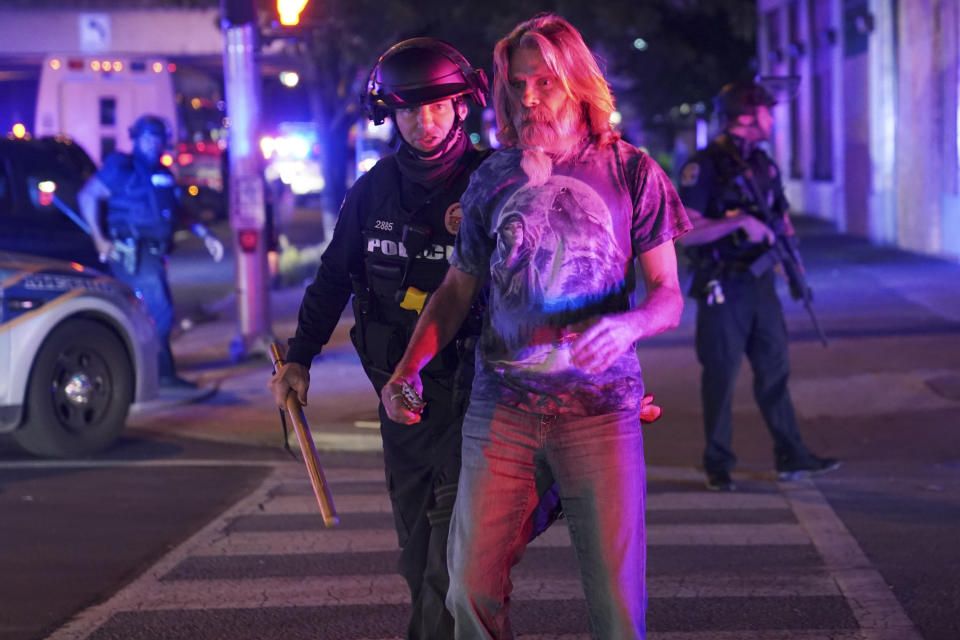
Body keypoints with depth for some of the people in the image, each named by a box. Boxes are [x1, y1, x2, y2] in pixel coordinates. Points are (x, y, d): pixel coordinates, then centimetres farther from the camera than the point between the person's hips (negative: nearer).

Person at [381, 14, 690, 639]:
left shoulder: (631, 172, 1)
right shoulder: (493, 179, 9)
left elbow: (669, 294, 1)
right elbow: (457, 289, 16)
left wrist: (628, 325, -22)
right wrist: (408, 370, 1)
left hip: (600, 406, -2)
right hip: (501, 405, 2)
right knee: (472, 590, 0)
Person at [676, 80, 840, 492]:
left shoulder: (764, 165, 11)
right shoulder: (704, 167, -12)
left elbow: (781, 217, 21)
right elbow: (686, 232, -19)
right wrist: (739, 222, -24)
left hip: (760, 284, 7)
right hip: (723, 289, -7)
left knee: (774, 369, 10)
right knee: (721, 376, 1)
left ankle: (791, 457, 16)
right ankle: (718, 465, 11)